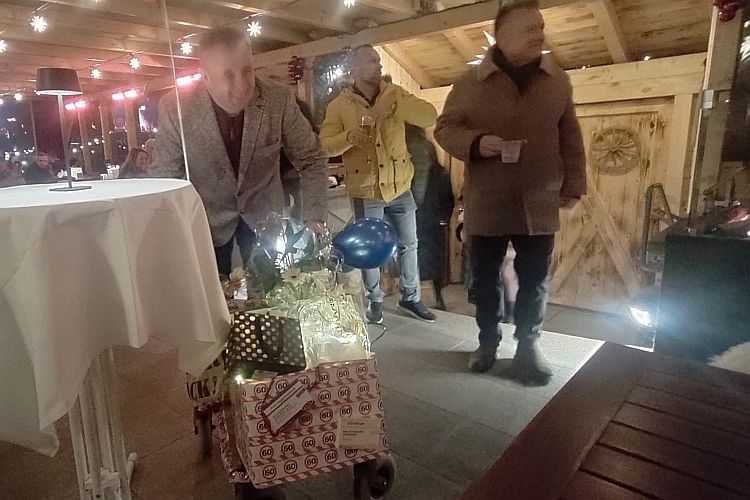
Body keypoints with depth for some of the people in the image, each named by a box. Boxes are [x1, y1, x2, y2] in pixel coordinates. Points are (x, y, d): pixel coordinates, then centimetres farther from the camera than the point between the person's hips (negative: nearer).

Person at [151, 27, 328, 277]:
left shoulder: (279, 99, -20)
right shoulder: (175, 107, -21)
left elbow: (311, 160, -9)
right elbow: (165, 177, -10)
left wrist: (314, 219, -20)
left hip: (264, 214, 1)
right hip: (208, 218, 0)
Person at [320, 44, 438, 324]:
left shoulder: (394, 93, 0)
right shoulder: (339, 105, -4)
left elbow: (430, 117, -12)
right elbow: (325, 144, -9)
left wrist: (394, 107, -24)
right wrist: (348, 138, -29)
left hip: (400, 187, 3)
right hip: (366, 192, -2)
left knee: (408, 244, 12)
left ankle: (410, 298, 30)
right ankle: (375, 302, 29)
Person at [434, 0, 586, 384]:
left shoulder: (557, 80, 7)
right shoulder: (471, 82, -1)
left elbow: (570, 139, 11)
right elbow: (444, 128, 2)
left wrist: (573, 187, 6)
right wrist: (476, 142, -17)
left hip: (539, 205, 2)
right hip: (486, 205, -1)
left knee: (534, 281, 8)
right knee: (485, 278, 9)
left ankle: (527, 348, 27)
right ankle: (487, 342, 30)